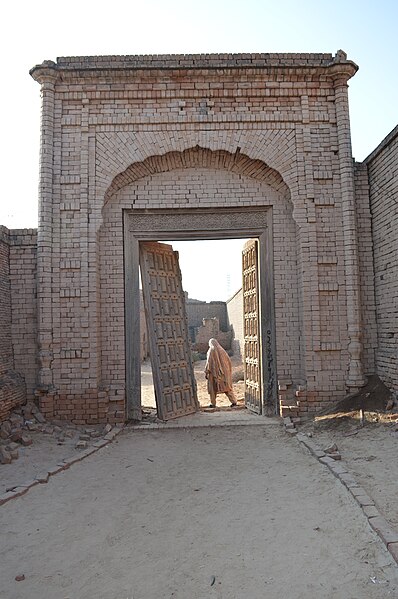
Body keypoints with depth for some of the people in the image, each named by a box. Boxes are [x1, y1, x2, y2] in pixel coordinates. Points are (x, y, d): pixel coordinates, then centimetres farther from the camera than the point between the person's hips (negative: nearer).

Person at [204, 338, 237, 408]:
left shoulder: (211, 351, -7)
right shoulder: (222, 350, 7)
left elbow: (208, 362, -12)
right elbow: (228, 361, 9)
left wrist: (206, 373, -6)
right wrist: (228, 372, 16)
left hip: (214, 372, -4)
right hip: (224, 372, 4)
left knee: (213, 387, 8)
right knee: (227, 386, 9)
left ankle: (213, 403, 9)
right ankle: (233, 401, 3)